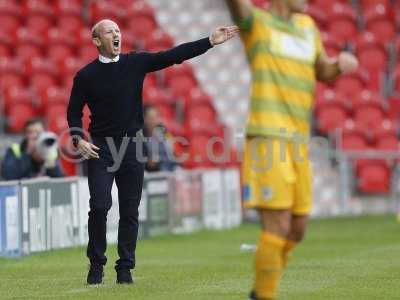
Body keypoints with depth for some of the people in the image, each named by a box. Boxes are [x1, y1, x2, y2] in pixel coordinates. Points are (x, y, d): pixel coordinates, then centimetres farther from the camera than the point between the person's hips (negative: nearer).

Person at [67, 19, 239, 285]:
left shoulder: (136, 63, 3)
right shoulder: (86, 75, -1)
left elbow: (175, 56, -2)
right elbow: (74, 112, 7)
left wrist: (211, 42, -8)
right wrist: (78, 140, -9)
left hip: (132, 145, 2)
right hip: (100, 148, -2)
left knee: (130, 210, 3)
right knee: (100, 206, -9)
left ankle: (125, 268, 10)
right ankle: (96, 265, 5)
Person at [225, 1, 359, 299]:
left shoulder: (307, 25, 19)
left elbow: (323, 72, 32)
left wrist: (342, 63, 9)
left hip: (298, 143, 7)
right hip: (268, 138, -7)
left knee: (297, 230, 11)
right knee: (278, 228, -13)